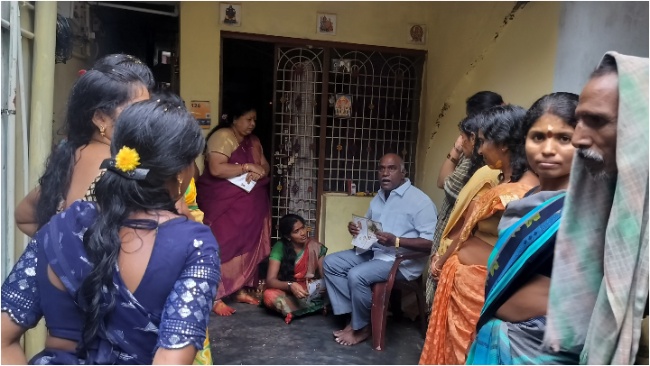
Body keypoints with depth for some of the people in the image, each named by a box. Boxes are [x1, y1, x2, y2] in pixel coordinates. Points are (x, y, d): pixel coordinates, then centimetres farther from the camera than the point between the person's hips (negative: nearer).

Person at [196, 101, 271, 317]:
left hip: (248, 205, 8)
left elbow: (265, 166, 10)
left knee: (247, 246, 10)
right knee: (223, 248, -6)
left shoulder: (253, 141, 13)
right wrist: (247, 167, -22)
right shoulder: (222, 137, -13)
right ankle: (216, 297, 2)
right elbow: (216, 169, -24)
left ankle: (241, 290, 22)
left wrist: (258, 171, -14)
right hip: (223, 203, -8)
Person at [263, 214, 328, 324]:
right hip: (288, 292, -1)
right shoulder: (280, 248, -15)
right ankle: (316, 307, -23)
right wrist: (290, 285, -41)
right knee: (269, 295, -35)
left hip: (311, 291, 1)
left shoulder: (315, 247, -8)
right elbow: (270, 281, -21)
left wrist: (324, 286, -34)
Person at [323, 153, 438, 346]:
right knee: (330, 263, -3)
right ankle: (355, 317, -2)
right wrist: (356, 228, -1)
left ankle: (361, 327, -3)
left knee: (356, 276, -28)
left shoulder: (419, 200, -14)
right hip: (372, 251, 9)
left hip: (401, 260, -9)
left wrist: (395, 241, -29)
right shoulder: (378, 197, 12)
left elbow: (431, 242, -20)